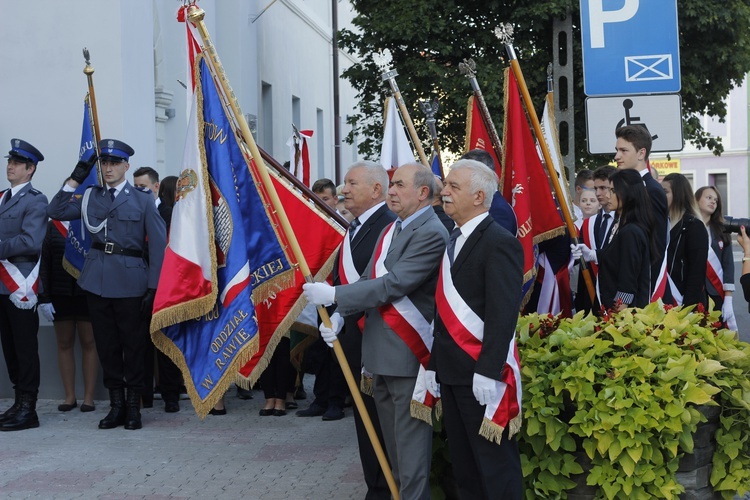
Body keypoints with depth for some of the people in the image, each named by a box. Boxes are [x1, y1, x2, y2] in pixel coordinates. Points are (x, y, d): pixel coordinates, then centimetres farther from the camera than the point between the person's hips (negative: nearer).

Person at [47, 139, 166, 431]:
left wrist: (153, 289, -9)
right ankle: (116, 405, 17)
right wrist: (74, 179, 2)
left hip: (130, 282, -3)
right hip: (97, 281, 3)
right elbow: (55, 212, 6)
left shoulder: (143, 201, 3)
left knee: (133, 344, 3)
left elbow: (158, 246, -2)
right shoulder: (90, 197, 12)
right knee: (106, 344, 7)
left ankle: (134, 407, 13)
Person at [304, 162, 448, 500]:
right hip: (380, 351, 10)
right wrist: (339, 315, -3)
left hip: (407, 353, -9)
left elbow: (393, 284, -22)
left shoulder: (431, 234, -16)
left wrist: (333, 295, -19)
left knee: (409, 440, -3)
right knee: (391, 437, 18)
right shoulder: (391, 230, 15)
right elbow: (369, 278, 13)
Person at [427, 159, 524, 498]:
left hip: (480, 373, -9)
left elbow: (502, 314, -19)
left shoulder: (499, 243, -12)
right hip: (451, 371, 9)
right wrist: (434, 364, 15)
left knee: (494, 462, -1)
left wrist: (487, 371, -23)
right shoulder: (454, 241, 15)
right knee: (462, 461, 14)